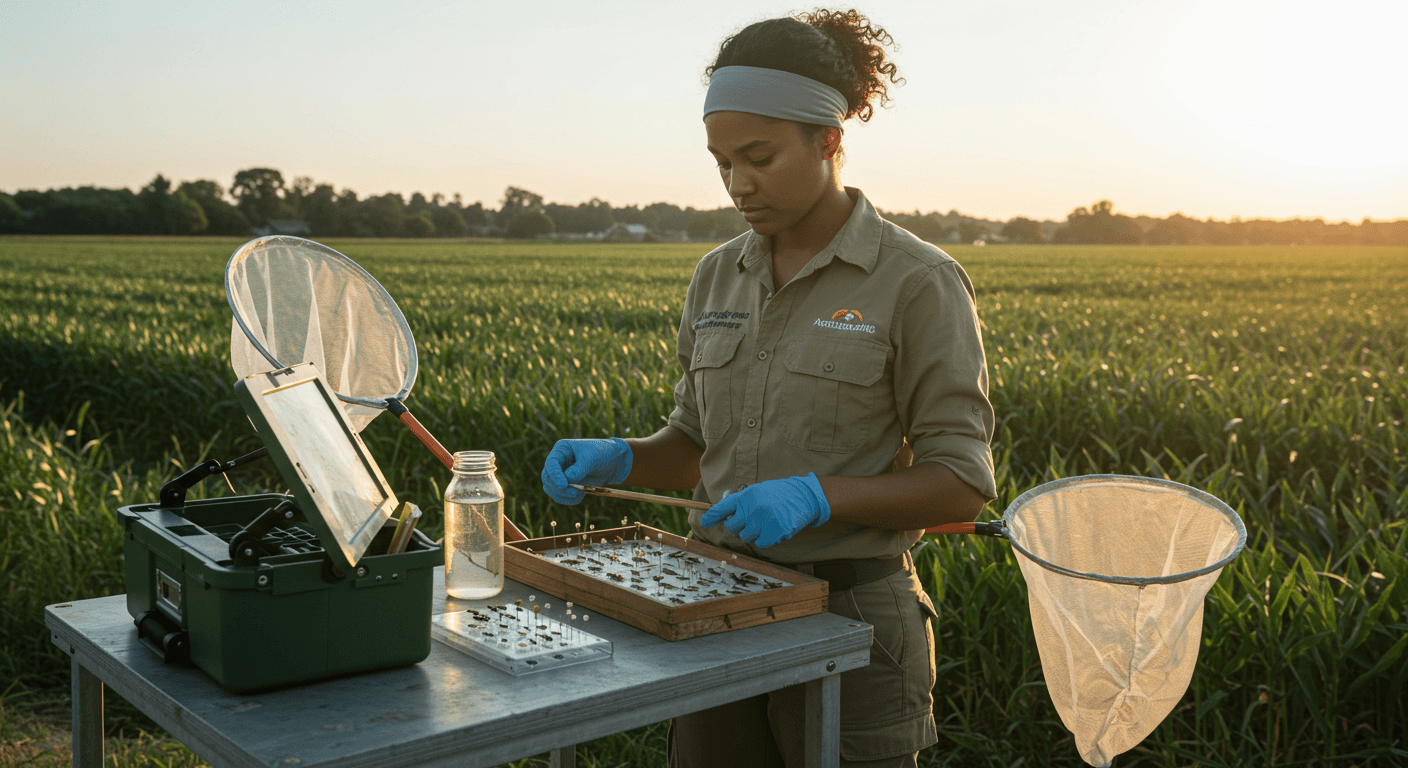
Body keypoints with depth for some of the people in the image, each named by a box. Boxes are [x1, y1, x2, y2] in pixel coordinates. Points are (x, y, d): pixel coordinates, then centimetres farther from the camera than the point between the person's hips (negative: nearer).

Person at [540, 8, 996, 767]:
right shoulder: (719, 278, 6)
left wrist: (814, 497, -25)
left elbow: (961, 486, -12)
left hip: (847, 620, -5)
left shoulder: (919, 283, -11)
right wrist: (619, 460, -6)